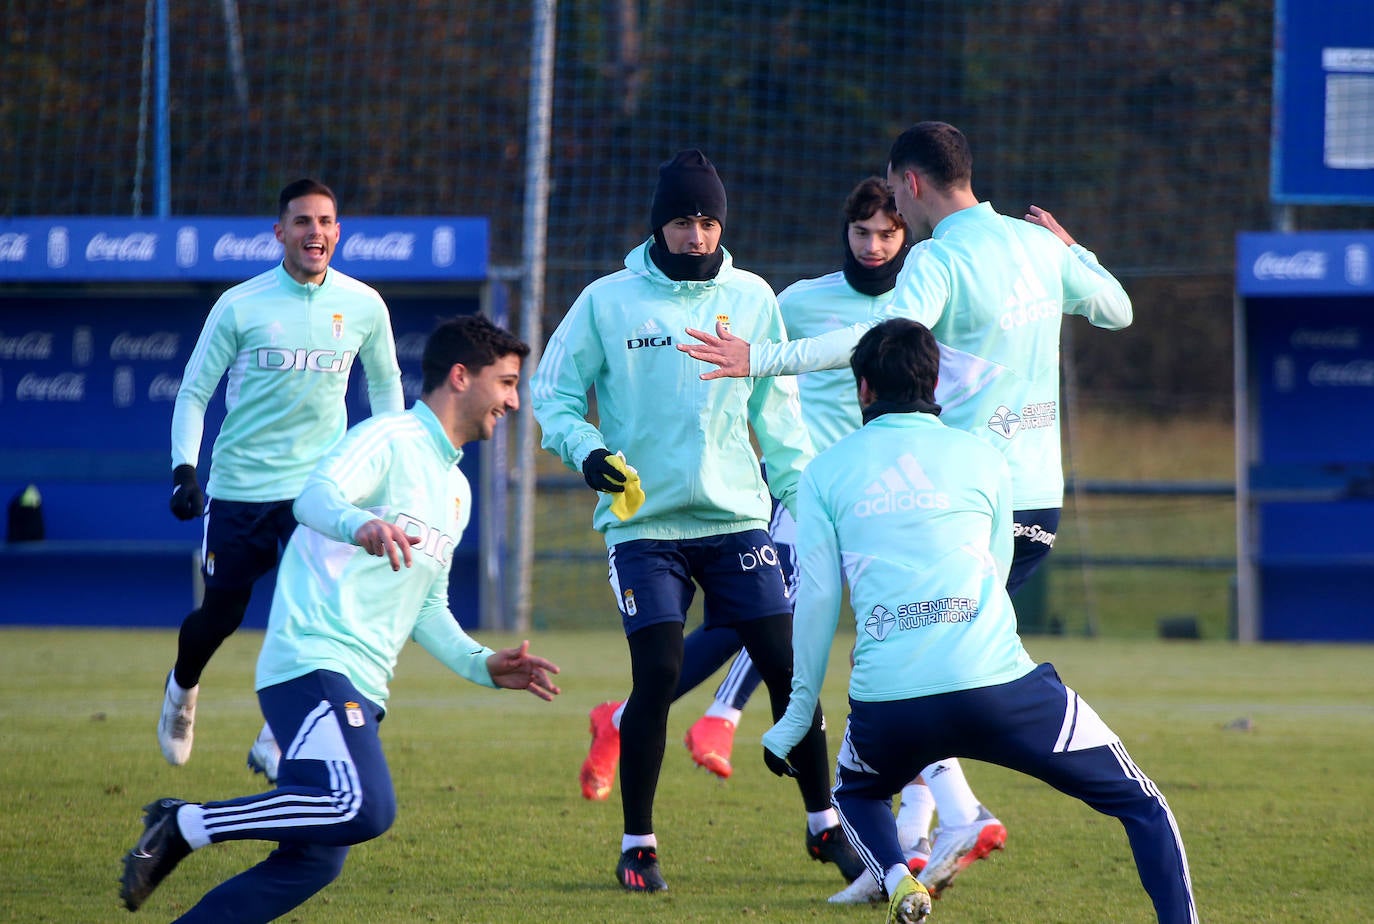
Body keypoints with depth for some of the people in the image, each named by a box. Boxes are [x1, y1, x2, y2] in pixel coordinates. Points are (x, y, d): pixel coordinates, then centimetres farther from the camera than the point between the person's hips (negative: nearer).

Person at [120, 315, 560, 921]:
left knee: (313, 864, -3)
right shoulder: (389, 440, -4)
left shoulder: (454, 489, 25)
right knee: (365, 808, -29)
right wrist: (362, 526, -45)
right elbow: (316, 495, -24)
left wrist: (483, 666, 18)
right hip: (314, 661, -9)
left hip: (360, 689, 9)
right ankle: (184, 825, -16)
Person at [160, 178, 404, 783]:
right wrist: (184, 468, -12)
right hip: (239, 480, -1)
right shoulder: (240, 306, -7)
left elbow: (385, 385, 15)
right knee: (221, 613, 8)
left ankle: (276, 739, -1)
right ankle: (182, 688, 42)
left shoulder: (364, 306, -1)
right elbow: (194, 390, 0)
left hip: (319, 481, 1)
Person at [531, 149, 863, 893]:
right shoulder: (608, 302, -2)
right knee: (657, 674, -11)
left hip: (738, 519, 2)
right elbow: (552, 392, 3)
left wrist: (801, 496, 9)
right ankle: (637, 844, 4)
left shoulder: (752, 299, 6)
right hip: (644, 522, -2)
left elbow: (777, 409, 13)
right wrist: (584, 449, -15)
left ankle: (825, 825, 15)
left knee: (789, 665, -2)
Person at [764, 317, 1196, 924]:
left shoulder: (825, 472, 12)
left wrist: (799, 713, 17)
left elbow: (816, 598, 9)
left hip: (886, 700, 1)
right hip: (998, 685, -1)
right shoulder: (982, 460, 14)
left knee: (856, 795, 33)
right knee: (1142, 806, 11)